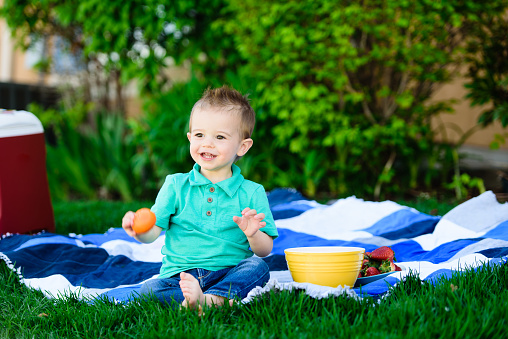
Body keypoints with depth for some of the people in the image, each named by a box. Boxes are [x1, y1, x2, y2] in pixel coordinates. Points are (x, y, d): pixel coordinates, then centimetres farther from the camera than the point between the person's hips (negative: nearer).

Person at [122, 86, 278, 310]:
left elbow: (265, 250, 4)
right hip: (179, 274, 1)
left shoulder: (251, 193, 6)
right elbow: (153, 232, 3)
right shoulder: (176, 185, 11)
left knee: (258, 267, -29)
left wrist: (252, 234, -18)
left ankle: (211, 299, -46)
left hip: (229, 273, 0)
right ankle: (224, 299, -34)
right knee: (147, 291, -27)